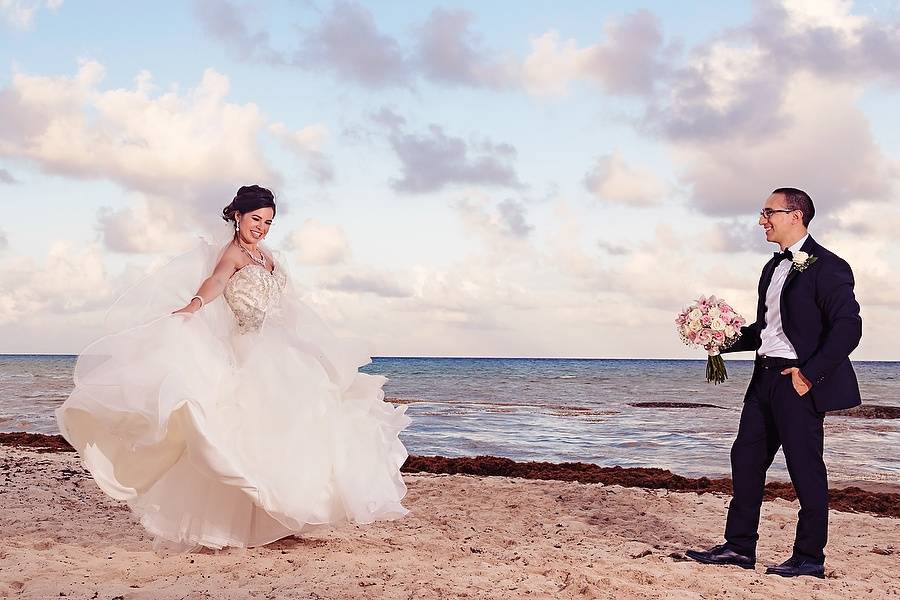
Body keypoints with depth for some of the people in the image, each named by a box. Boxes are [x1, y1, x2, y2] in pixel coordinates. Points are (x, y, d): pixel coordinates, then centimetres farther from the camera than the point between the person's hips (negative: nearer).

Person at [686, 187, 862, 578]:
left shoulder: (826, 267, -11)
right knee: (746, 458, 9)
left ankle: (809, 557, 10)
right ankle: (739, 546, 17)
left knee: (805, 468, -1)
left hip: (799, 382, -9)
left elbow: (848, 327, -17)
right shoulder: (775, 267, 16)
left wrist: (810, 374, -20)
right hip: (765, 377, 9)